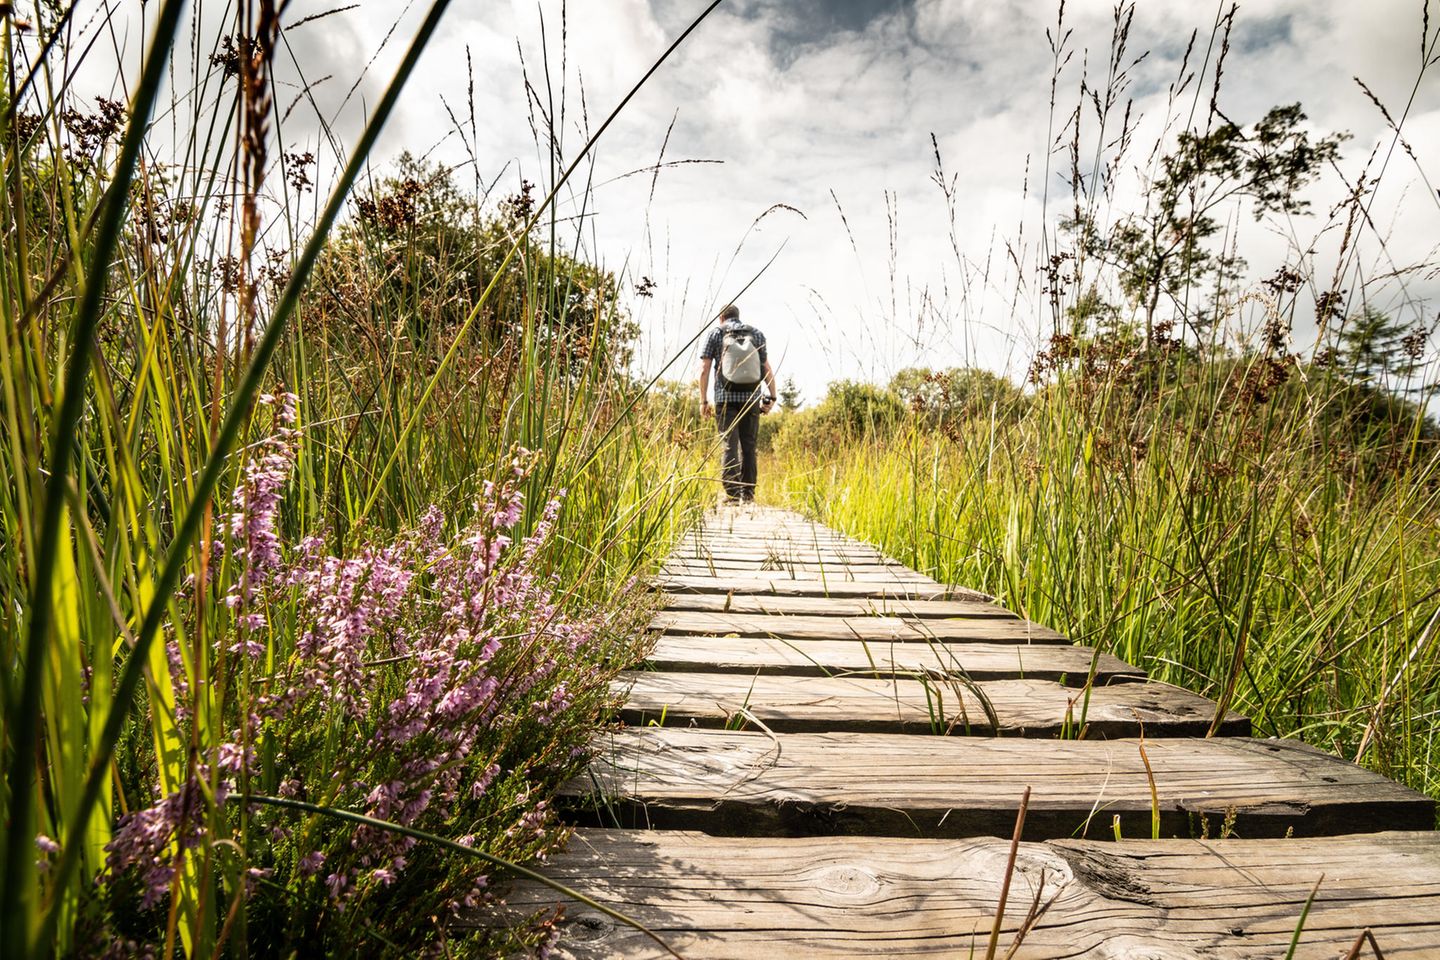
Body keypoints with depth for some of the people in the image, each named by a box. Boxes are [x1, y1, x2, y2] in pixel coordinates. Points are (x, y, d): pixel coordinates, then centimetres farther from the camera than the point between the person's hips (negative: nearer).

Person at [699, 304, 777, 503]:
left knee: (729, 446, -2)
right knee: (748, 447, 8)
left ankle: (732, 493, -9)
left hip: (726, 398, -2)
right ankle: (748, 494, 8)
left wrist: (703, 400, 2)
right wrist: (772, 397, 12)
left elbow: (704, 369, -1)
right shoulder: (756, 334, 10)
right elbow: (766, 369, 6)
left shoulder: (715, 334, 4)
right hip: (751, 399, 2)